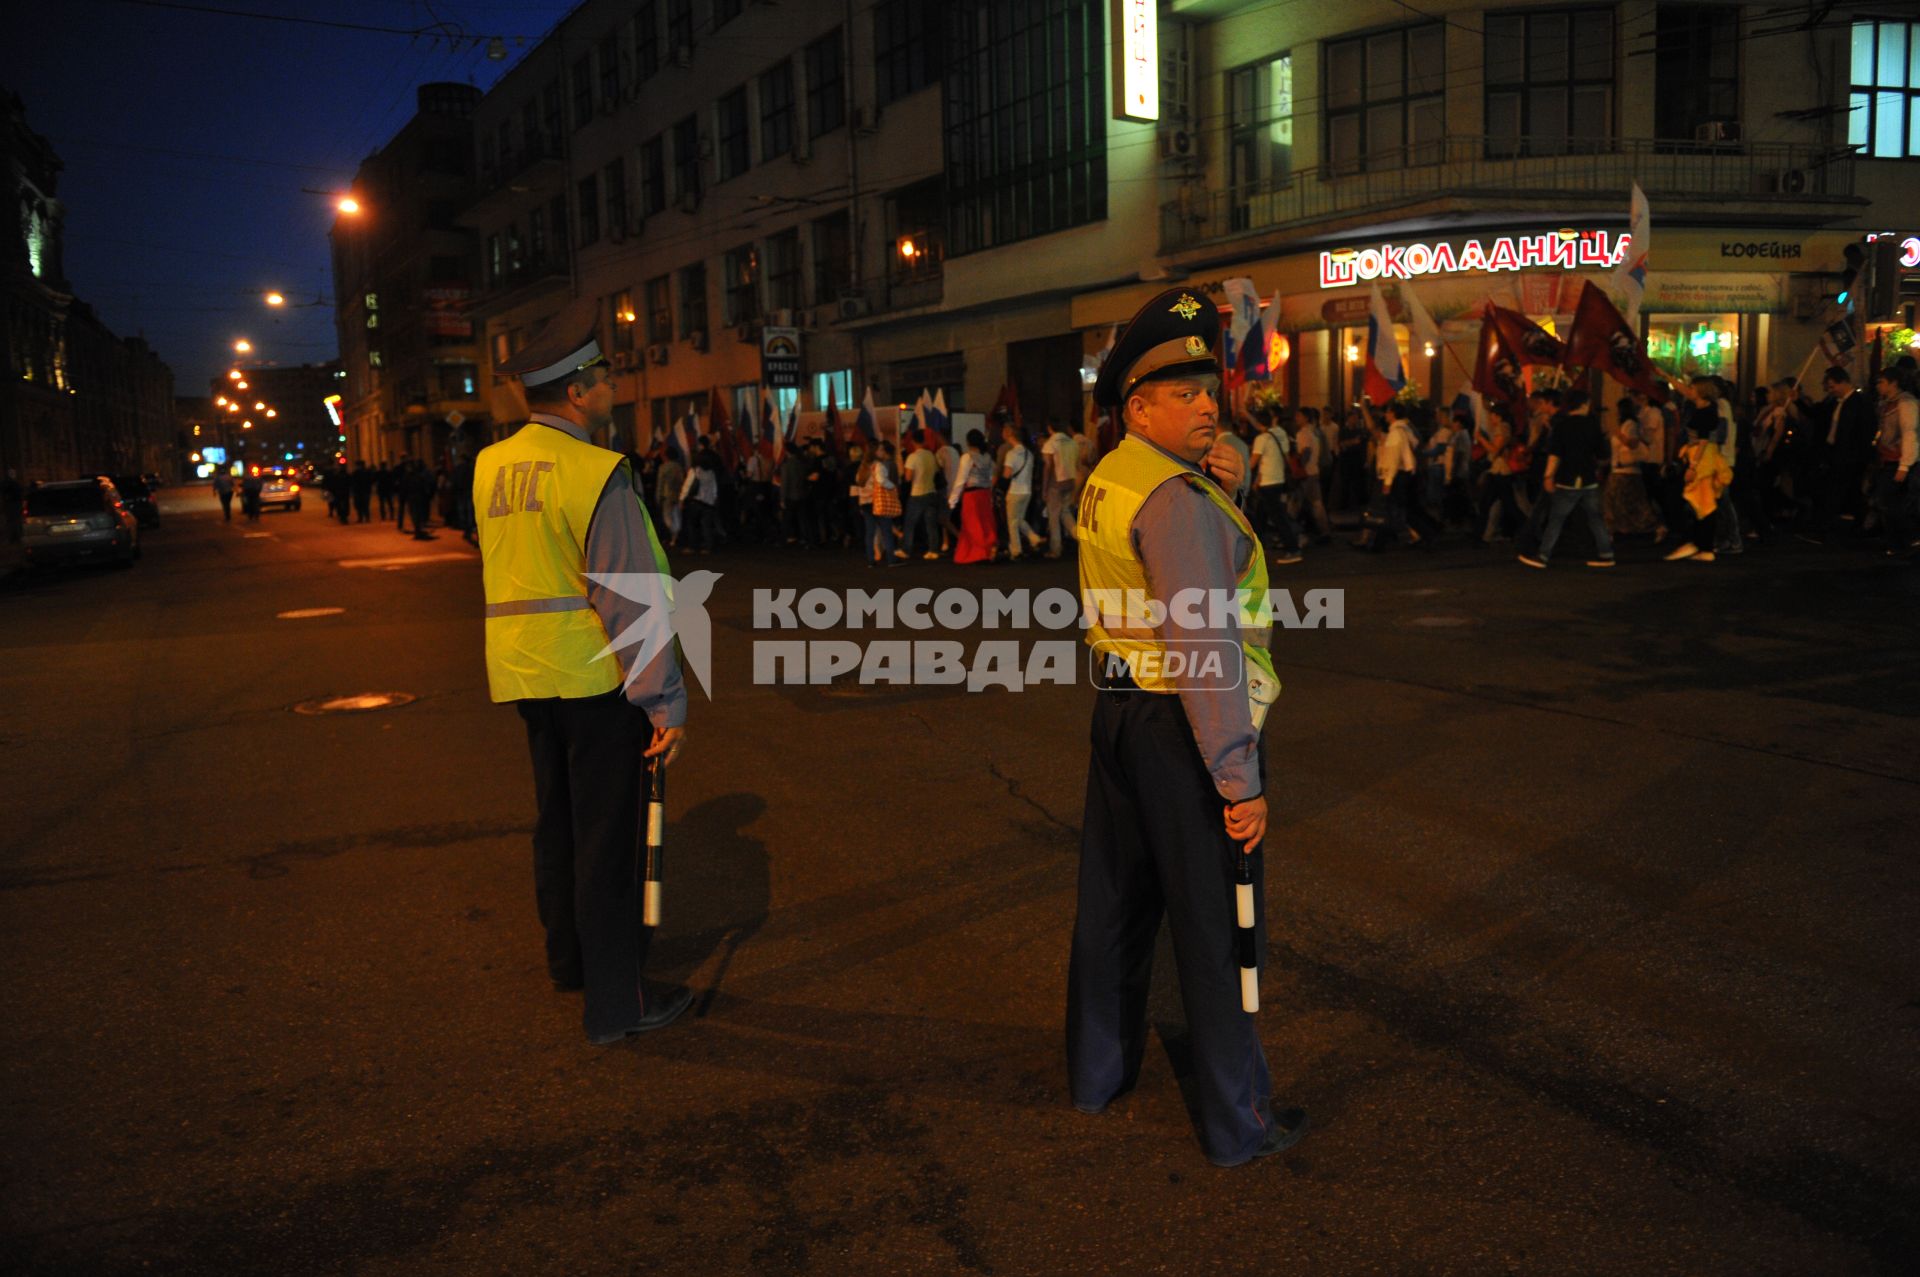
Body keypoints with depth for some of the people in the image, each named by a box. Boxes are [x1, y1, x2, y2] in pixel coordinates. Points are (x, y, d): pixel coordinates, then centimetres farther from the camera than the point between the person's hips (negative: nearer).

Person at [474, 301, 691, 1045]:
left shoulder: (490, 466, 7)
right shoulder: (598, 473, -17)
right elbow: (631, 599, -20)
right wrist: (665, 703, -19)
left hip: (525, 669, 8)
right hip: (595, 674, -8)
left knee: (559, 818, 21)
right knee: (607, 834, 0)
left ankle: (571, 955, 39)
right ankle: (614, 1000, 8)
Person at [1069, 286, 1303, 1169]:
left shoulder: (1108, 482, 10)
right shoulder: (1175, 498, -19)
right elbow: (1204, 641, -25)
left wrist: (1222, 492, 1)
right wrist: (1238, 779, -23)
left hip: (1119, 708, 9)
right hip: (1183, 724, -9)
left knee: (1115, 897, 20)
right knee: (1214, 924, 2)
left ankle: (1098, 1070, 37)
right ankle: (1239, 1123, 16)